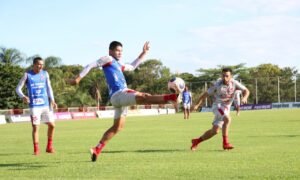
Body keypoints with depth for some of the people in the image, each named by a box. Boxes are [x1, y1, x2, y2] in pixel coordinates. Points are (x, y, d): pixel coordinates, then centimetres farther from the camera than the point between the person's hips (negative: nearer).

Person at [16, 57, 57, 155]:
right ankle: (36, 150, 6)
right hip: (34, 105, -4)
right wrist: (23, 96, -22)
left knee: (52, 125, 2)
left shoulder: (45, 74, 8)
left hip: (46, 104, 4)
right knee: (35, 127, -5)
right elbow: (18, 88, -2)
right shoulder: (27, 75, -2)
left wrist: (52, 100, 1)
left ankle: (49, 147, 18)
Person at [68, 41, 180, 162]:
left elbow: (132, 66, 43)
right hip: (118, 94, -10)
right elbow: (91, 66, -1)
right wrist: (78, 78, -10)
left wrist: (144, 53, 41)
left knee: (117, 127, 9)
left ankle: (97, 150, 7)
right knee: (142, 97, -26)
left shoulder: (119, 65, 28)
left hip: (122, 95, 10)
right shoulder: (108, 59, 5)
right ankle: (169, 98, -43)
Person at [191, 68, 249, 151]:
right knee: (227, 119, -33)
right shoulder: (217, 85, -16)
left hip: (226, 108, 5)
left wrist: (244, 97, -30)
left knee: (215, 131, 7)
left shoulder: (234, 83, -8)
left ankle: (197, 141, 25)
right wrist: (197, 105, -19)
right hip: (218, 106, -5)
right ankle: (225, 143, -25)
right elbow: (205, 94, -10)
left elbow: (246, 90, -7)